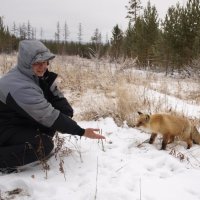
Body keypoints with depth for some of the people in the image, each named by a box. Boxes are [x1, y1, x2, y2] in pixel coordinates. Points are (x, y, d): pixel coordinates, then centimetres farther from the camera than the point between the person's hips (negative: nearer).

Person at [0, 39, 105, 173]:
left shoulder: (36, 75, -5)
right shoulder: (20, 87, -33)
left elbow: (57, 97, -4)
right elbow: (49, 116, -33)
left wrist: (67, 116, -24)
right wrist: (81, 132, -30)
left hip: (23, 121, 8)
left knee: (62, 112, -6)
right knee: (45, 145, -29)